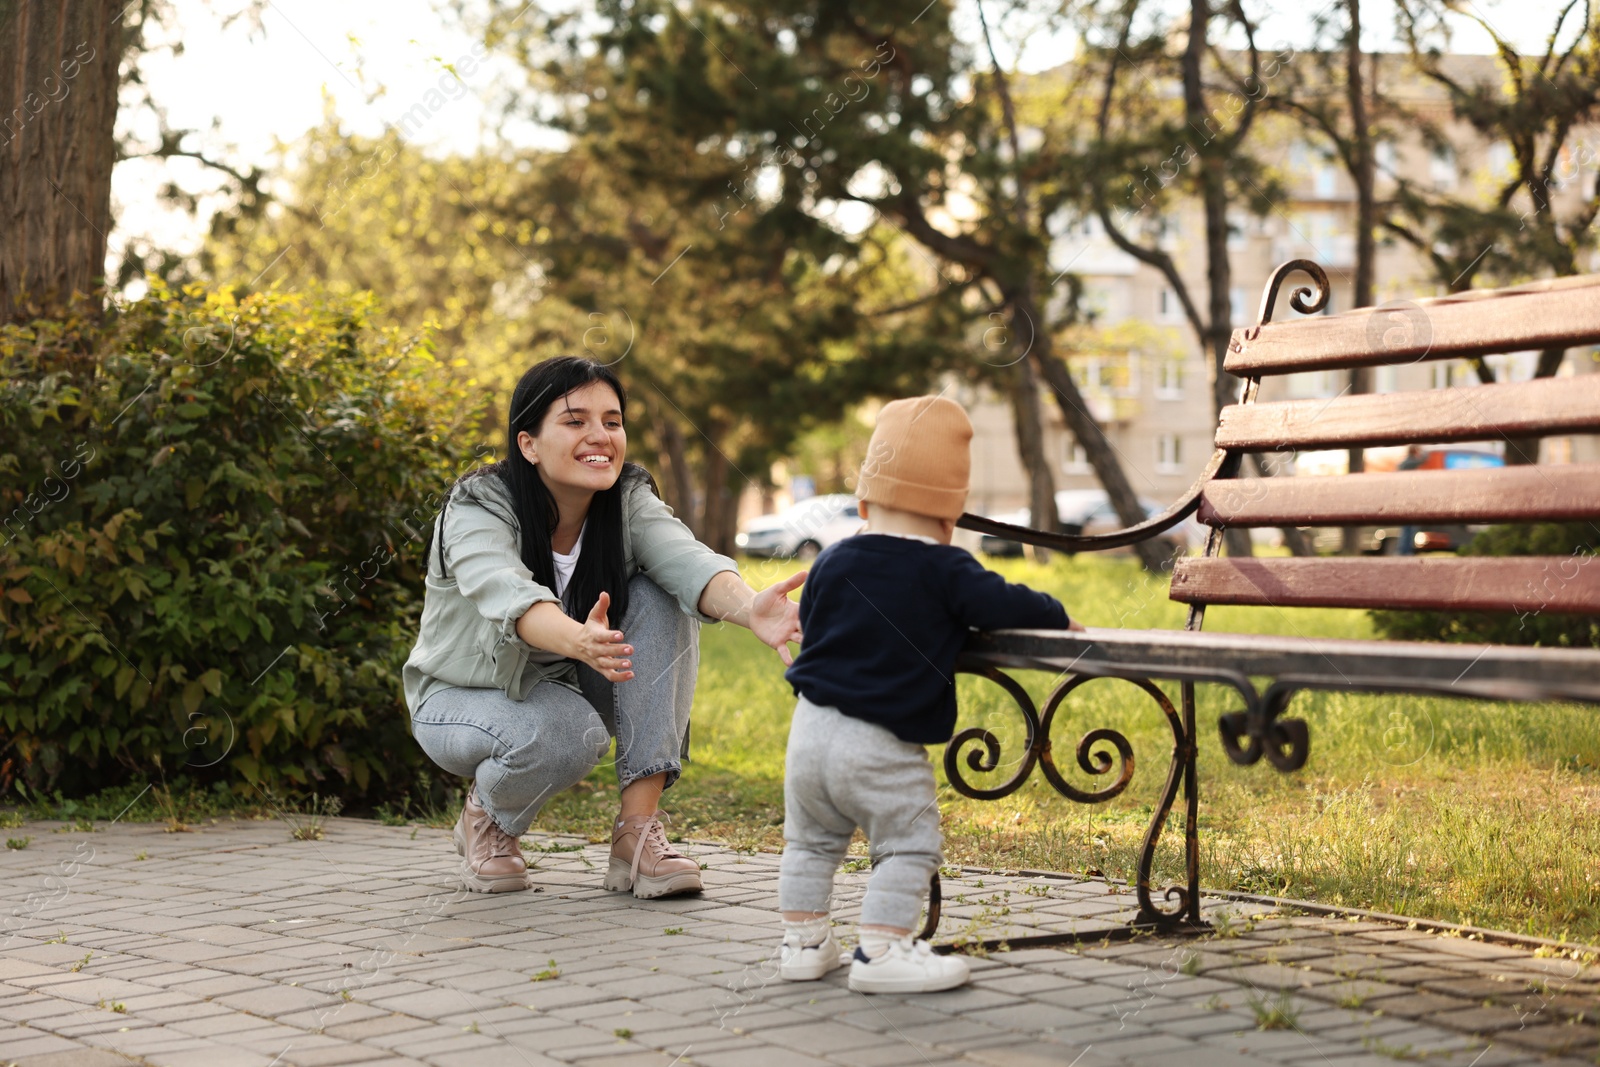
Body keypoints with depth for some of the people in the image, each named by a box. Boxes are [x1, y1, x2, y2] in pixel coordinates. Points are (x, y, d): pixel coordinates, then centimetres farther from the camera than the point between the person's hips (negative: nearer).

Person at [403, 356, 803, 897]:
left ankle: (638, 828, -21)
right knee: (566, 731, -38)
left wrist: (749, 607, -58)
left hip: (571, 686, 5)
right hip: (467, 699, -4)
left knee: (659, 600, -23)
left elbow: (687, 561, -34)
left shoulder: (629, 502, -13)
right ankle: (485, 817, -1)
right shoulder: (476, 508, -25)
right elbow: (506, 593, -47)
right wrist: (577, 640, -69)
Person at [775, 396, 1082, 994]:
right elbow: (999, 605, -17)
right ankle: (881, 951, -4)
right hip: (881, 747, -6)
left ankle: (803, 943, 26)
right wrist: (1058, 617, 2)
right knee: (908, 844, 3)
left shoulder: (833, 562, 6)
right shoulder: (945, 572, -9)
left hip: (812, 726, 6)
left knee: (811, 839, 20)